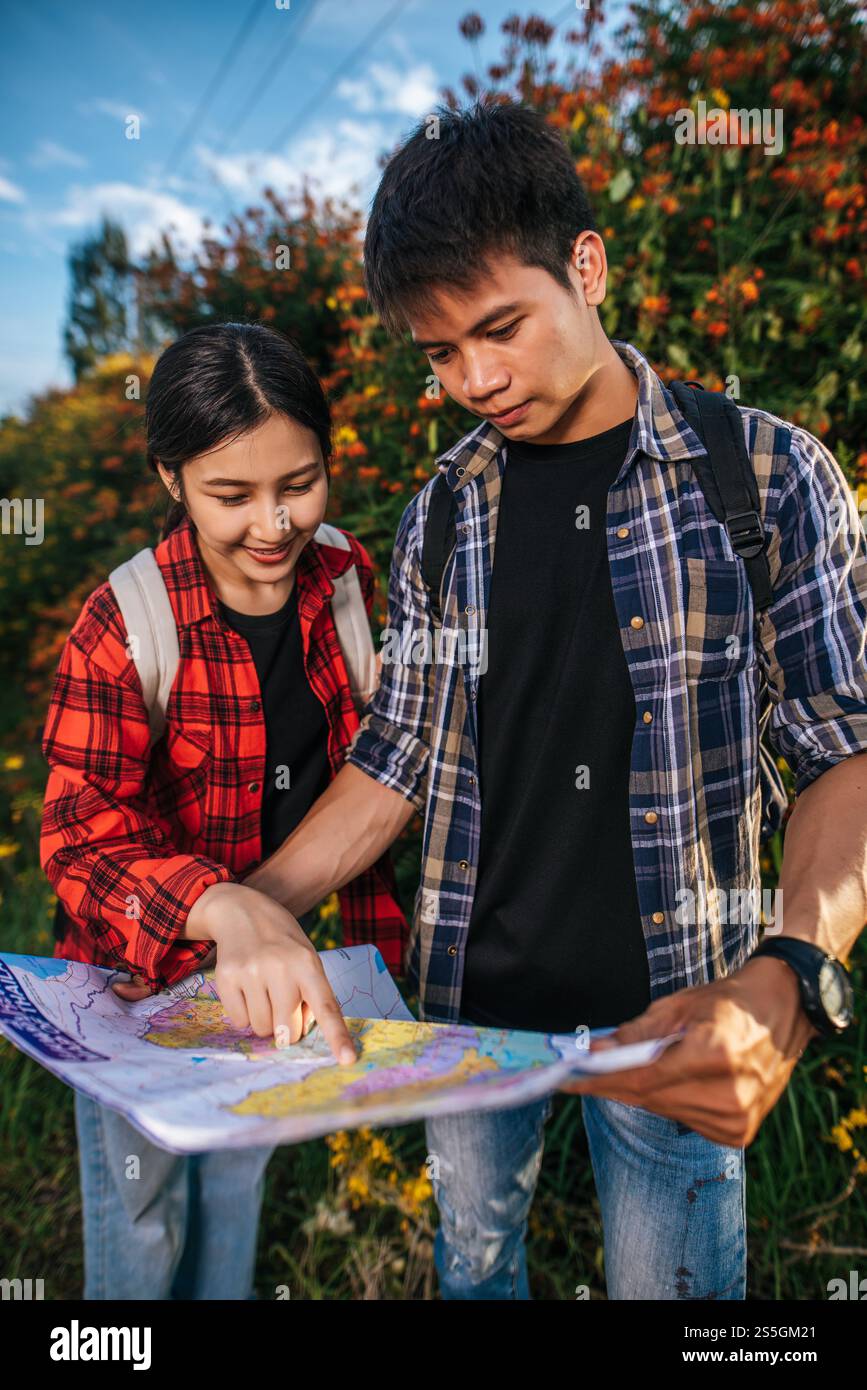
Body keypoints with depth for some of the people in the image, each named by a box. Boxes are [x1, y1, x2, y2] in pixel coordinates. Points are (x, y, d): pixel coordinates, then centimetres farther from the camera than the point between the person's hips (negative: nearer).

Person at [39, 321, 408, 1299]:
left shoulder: (348, 582, -9)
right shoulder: (126, 623, -23)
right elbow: (80, 835, -32)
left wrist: (381, 941, 4)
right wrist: (228, 913, -51)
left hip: (278, 975, 4)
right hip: (142, 981, -3)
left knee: (239, 1200, 26)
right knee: (142, 1236, 18)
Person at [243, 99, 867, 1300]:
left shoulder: (767, 475, -9)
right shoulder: (440, 515, 1)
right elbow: (399, 762, 4)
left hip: (666, 1019, -2)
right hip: (470, 999, 3)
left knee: (671, 1280, 14)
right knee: (471, 1261, 21)